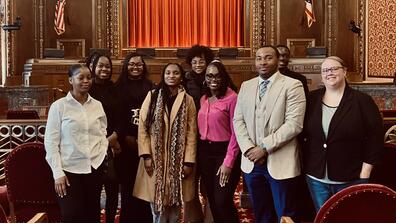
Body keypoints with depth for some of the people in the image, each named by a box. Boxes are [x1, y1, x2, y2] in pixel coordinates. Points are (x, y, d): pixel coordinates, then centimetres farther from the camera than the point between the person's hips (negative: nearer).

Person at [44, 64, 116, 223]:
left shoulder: (97, 105, 7)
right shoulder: (59, 106, -5)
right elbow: (51, 142, -5)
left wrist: (102, 151, -1)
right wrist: (58, 173, -11)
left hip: (95, 168, 4)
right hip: (69, 170, -3)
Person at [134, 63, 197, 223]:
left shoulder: (188, 100, 3)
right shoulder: (152, 96, 2)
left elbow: (191, 133, 0)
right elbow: (142, 127, -1)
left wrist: (189, 161, -6)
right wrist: (146, 155, -9)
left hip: (178, 160, 1)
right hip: (155, 158, 0)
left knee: (175, 202, 9)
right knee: (157, 203, 3)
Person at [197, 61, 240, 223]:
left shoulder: (232, 97, -12)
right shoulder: (204, 99, 11)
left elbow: (236, 132, -14)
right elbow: (201, 128, 13)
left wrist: (228, 163, -17)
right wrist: (200, 153, 4)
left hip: (224, 152, -7)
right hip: (205, 152, 7)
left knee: (222, 201, -8)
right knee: (212, 201, 13)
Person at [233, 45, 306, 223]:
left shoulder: (292, 85, -7)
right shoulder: (246, 86, 10)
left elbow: (294, 124, -15)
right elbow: (238, 120, 7)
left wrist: (265, 147, -17)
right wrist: (249, 149, -8)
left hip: (280, 162, -5)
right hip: (251, 162, 5)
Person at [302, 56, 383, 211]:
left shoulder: (362, 101, -5)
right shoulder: (312, 100, 4)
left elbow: (375, 138, -6)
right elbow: (301, 131, 10)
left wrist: (364, 175, -9)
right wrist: (305, 166, 4)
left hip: (350, 179, -3)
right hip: (316, 177, 3)